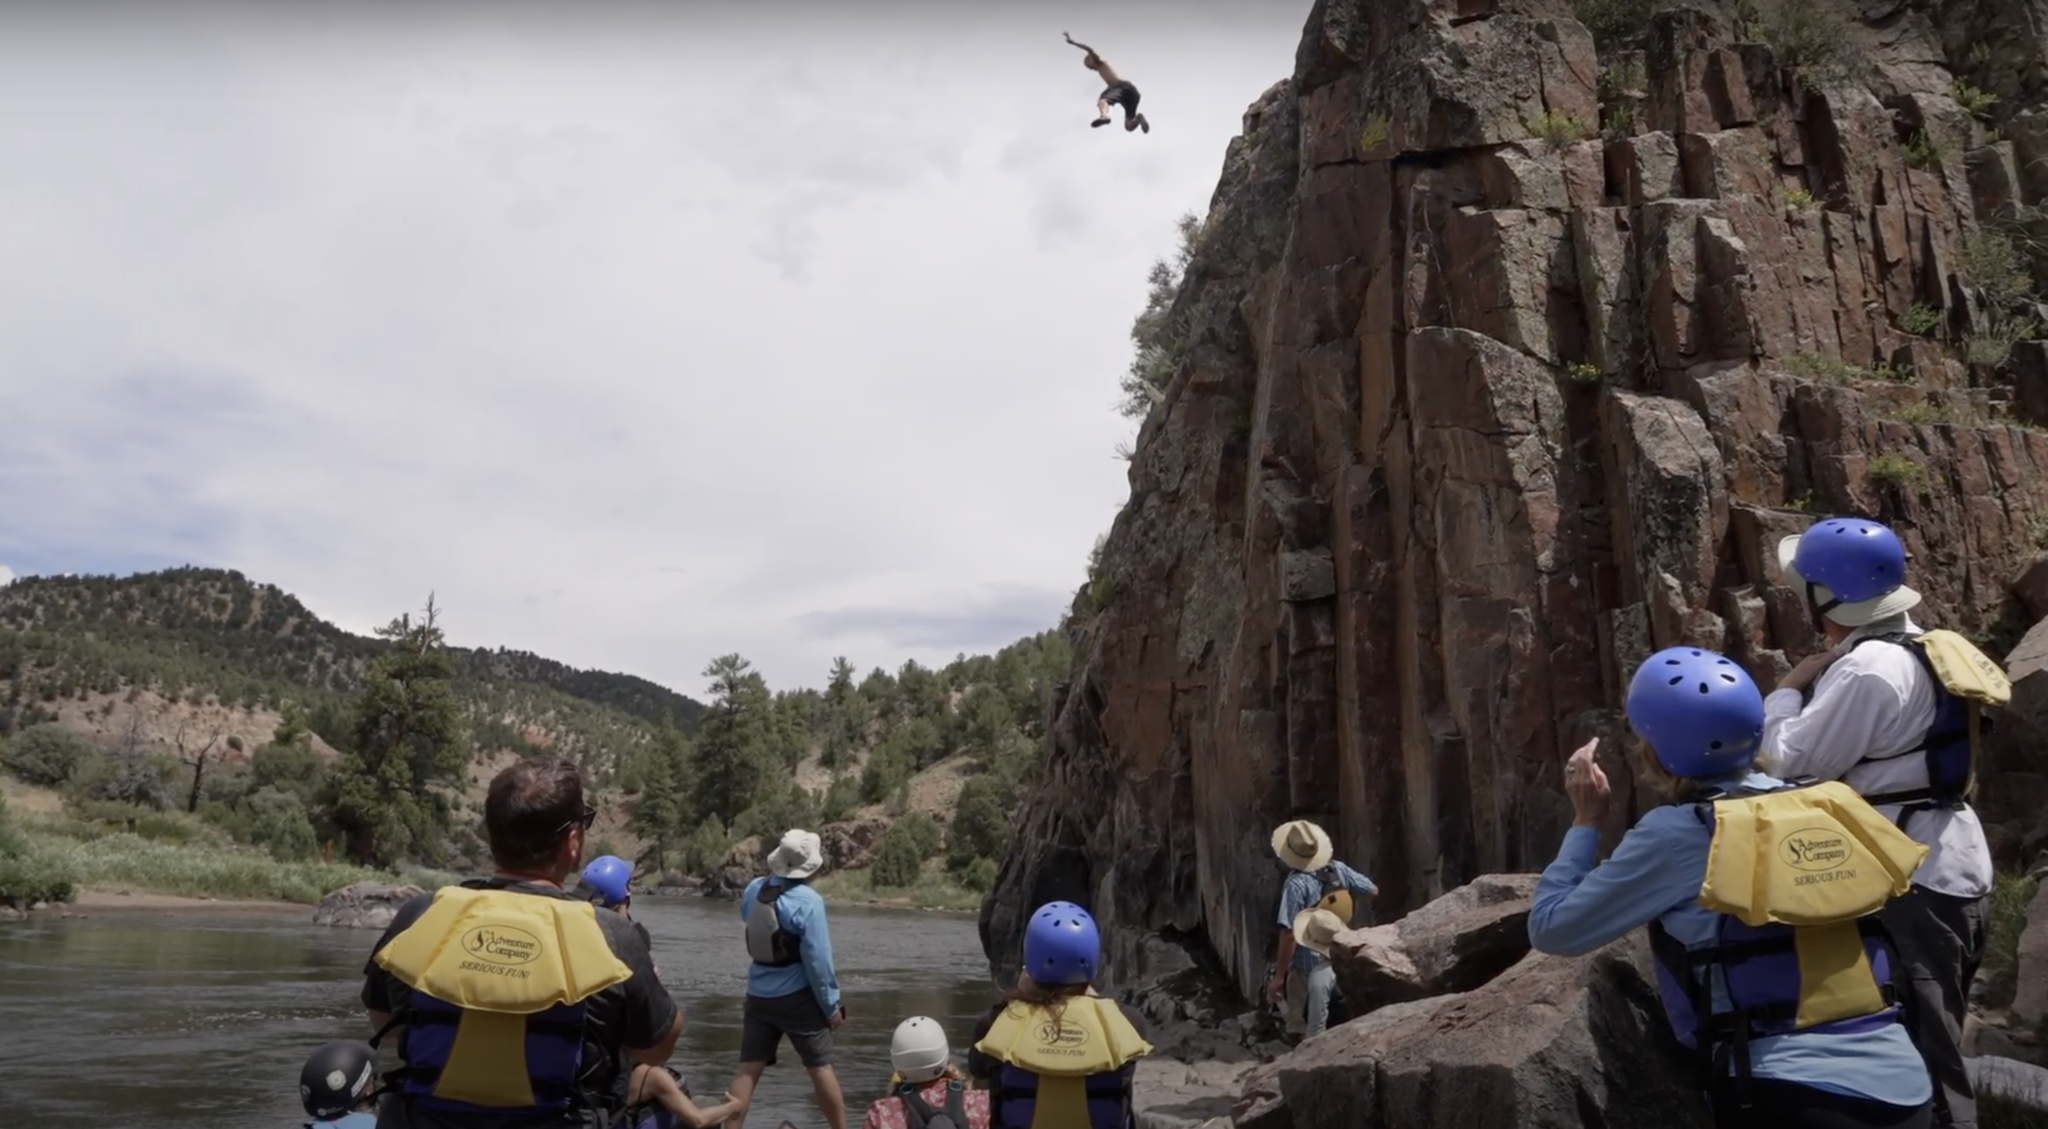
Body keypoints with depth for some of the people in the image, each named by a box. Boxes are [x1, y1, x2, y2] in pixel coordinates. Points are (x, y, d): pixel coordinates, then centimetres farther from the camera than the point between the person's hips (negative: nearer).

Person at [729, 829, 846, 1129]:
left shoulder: (754, 889, -1)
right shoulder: (808, 900, -19)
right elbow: (817, 959, -18)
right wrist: (831, 1004, -7)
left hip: (759, 994, 5)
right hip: (797, 996, -5)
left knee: (748, 1069, 7)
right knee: (821, 1067, 6)